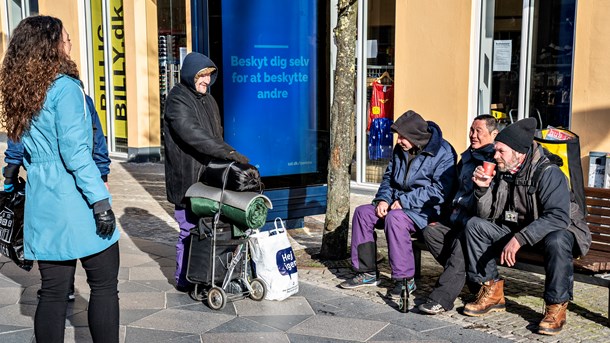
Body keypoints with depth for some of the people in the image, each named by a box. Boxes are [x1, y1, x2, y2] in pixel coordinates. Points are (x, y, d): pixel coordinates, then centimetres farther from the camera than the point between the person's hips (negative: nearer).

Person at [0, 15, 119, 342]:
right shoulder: (64, 87, -11)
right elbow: (75, 151, -18)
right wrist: (100, 200, -18)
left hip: (42, 204, 7)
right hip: (75, 203, -7)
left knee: (53, 290, 11)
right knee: (104, 285, 3)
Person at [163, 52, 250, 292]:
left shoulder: (207, 98, 18)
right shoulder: (177, 100, -11)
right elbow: (194, 135, -24)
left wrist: (227, 159, 9)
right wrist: (228, 152, -28)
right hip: (187, 180, -8)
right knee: (190, 230, -2)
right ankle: (184, 280, 12)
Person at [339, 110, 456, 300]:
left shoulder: (443, 153, -15)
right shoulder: (400, 149, 9)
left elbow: (440, 191, -22)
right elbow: (389, 177, 19)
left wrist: (404, 201, -23)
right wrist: (383, 199, -2)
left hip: (426, 209, -8)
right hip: (398, 203, 8)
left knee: (395, 218, -34)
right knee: (363, 212, -7)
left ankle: (405, 278, -24)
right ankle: (367, 272, -2)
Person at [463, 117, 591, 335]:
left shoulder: (549, 174, -23)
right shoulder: (502, 172, -2)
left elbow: (558, 217, -35)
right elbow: (487, 216, 1)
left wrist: (519, 238, -40)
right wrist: (483, 188, -18)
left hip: (559, 230, -7)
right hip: (518, 231, 7)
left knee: (556, 241, -41)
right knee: (474, 225, -6)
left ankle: (556, 307, -22)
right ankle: (492, 293, -2)